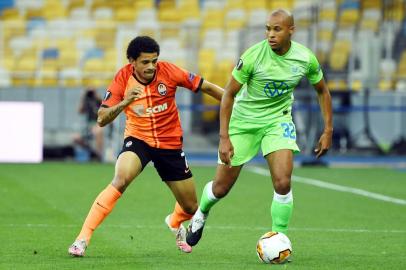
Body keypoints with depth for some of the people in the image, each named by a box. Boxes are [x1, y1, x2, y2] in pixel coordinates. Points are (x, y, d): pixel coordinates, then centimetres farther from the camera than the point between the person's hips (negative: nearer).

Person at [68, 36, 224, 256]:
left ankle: (175, 223, 47)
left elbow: (205, 87, -5)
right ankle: (82, 238, -29)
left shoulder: (167, 71, -14)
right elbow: (102, 119, -16)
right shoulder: (123, 78, -14)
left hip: (170, 144, 2)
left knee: (190, 208, 8)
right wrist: (125, 102, -33)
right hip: (138, 139, -2)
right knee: (120, 180, -33)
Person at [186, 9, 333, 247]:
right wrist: (224, 138, -18)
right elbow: (229, 94, -13)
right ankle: (201, 213, 41)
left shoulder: (305, 58, -13)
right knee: (221, 188, 6)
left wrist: (328, 131, 1)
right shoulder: (253, 56, -22)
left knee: (283, 183, -19)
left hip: (278, 120, 1)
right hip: (244, 120, -1)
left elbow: (322, 91, 6)